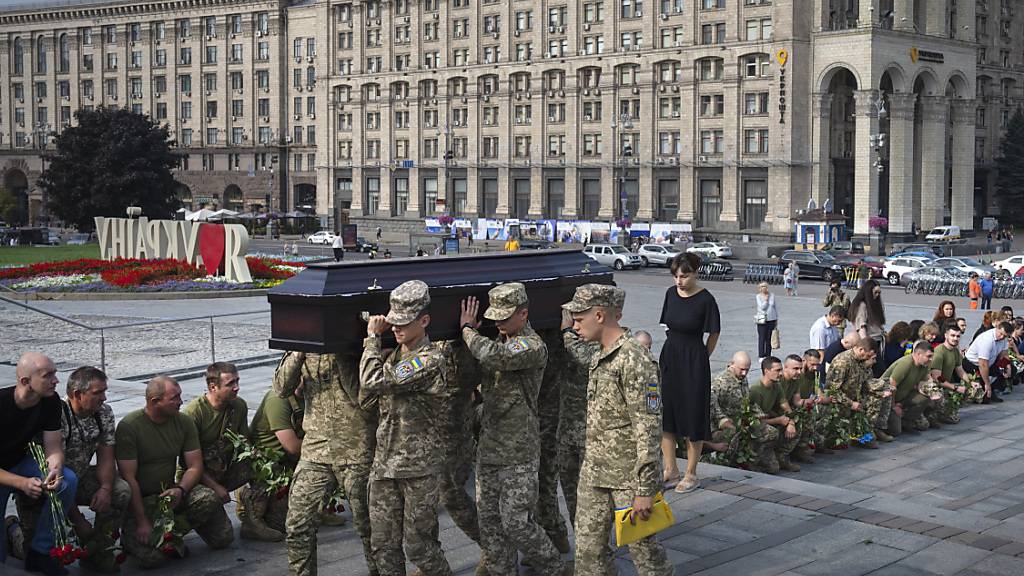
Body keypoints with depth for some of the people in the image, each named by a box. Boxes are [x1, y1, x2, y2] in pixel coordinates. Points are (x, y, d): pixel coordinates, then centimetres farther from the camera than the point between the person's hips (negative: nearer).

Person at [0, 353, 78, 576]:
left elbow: (53, 448, -9)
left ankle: (39, 551, -10)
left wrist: (55, 471, -31)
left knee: (68, 480, -25)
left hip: (20, 463, 5)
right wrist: (22, 484, -38)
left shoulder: (50, 401, -13)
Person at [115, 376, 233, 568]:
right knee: (152, 556, -25)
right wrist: (142, 522, -21)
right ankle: (130, 537, 9)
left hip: (170, 490, 4)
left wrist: (180, 490, -21)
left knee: (209, 499, -26)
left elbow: (195, 467, 1)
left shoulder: (185, 422, 1)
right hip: (140, 498, -4)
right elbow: (129, 478, -17)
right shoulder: (128, 426, -15)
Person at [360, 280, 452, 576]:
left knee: (418, 545, 2)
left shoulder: (431, 360, -17)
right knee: (383, 545, 9)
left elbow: (373, 382, -23)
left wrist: (372, 338, -9)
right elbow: (365, 399, 9)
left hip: (419, 467, -7)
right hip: (384, 463, 7)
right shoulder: (392, 356, 11)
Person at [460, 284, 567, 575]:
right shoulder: (500, 340, 11)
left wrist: (468, 329, -14)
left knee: (516, 522, -5)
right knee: (489, 519, 9)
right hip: (488, 447, 8)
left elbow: (493, 356, -31)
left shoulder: (533, 346, -15)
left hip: (519, 453, -7)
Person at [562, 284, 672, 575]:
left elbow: (648, 428, -21)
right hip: (594, 474, 8)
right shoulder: (600, 357, 11)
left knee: (643, 546, 4)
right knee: (588, 550, 9)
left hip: (629, 476, -8)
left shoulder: (634, 360, -18)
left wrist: (645, 491, -21)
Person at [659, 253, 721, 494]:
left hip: (694, 362, -6)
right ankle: (671, 470, 17)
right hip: (669, 356, 6)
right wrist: (674, 351, 12)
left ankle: (691, 474, 13)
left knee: (692, 416, 2)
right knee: (665, 415, 7)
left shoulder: (705, 300, -12)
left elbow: (714, 334, -3)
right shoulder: (671, 293, 4)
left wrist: (700, 359, 2)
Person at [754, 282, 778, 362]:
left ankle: (768, 355, 14)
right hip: (762, 320, -3)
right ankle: (761, 356, 2)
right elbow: (762, 307, -13)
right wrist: (766, 300, -10)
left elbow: (775, 307, 15)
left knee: (769, 338, 6)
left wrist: (777, 318, 14)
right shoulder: (758, 297, -3)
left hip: (771, 319, 3)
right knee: (762, 338, -3)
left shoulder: (772, 295, 8)